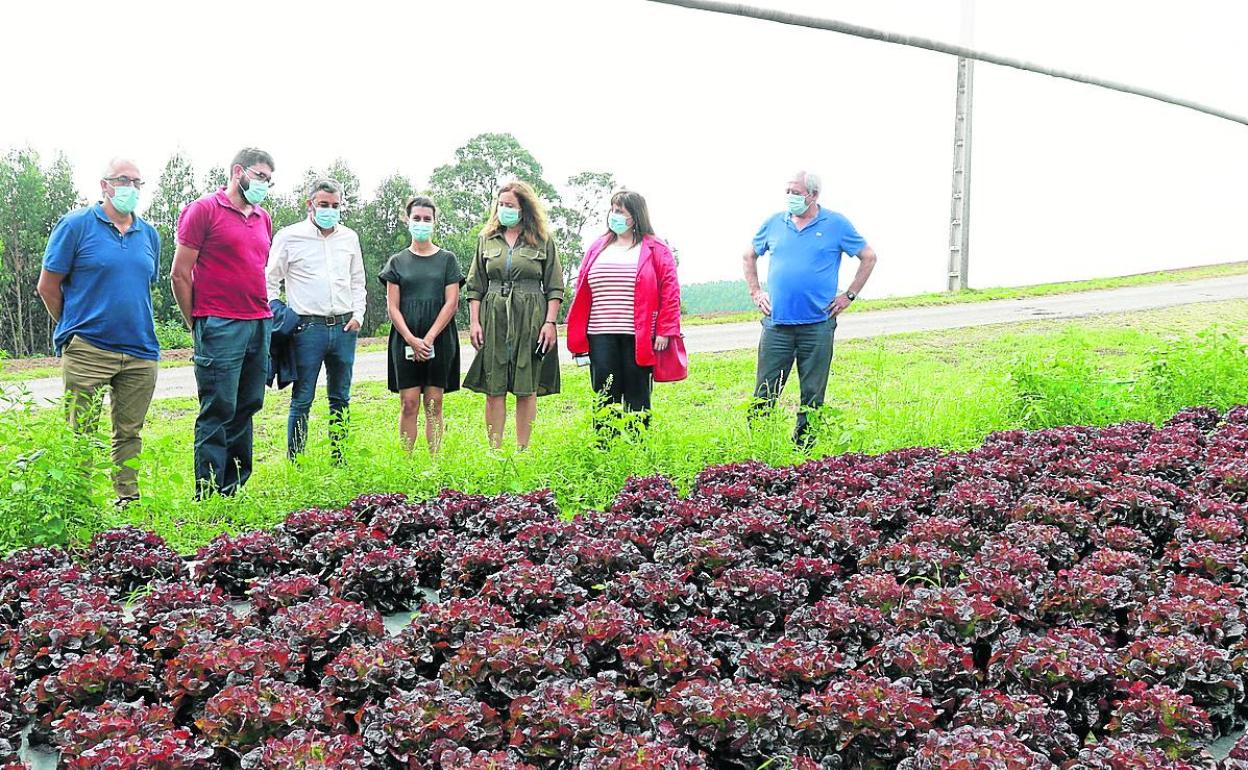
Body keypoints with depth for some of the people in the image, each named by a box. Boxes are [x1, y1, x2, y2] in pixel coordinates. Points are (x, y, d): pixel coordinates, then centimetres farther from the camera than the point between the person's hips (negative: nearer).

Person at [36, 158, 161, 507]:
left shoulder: (149, 234, 12)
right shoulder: (75, 225, -2)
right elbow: (48, 286, 1)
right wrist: (75, 328, 7)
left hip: (140, 352, 5)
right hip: (87, 351, -5)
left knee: (130, 433, 11)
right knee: (81, 435, -1)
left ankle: (128, 501, 19)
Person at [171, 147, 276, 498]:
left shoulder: (263, 219, 18)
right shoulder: (203, 210, -3)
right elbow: (180, 274, -4)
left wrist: (264, 315, 17)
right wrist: (197, 325, -1)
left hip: (260, 325, 7)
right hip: (221, 326, -7)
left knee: (246, 409, 9)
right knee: (218, 413, -5)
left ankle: (235, 489, 16)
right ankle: (208, 495, 0)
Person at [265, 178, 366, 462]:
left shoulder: (349, 237, 12)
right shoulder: (289, 236, -1)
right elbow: (271, 282, 3)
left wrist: (357, 315, 7)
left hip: (344, 328, 5)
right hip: (308, 328, -4)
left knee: (340, 398, 10)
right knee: (302, 399, -3)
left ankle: (339, 460, 18)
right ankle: (294, 462, 3)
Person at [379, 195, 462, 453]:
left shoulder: (447, 259, 7)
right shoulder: (397, 262, 9)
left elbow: (451, 303, -1)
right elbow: (392, 307, 3)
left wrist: (429, 338, -10)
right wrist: (411, 339, -11)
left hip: (439, 339, 0)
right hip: (405, 339, 0)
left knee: (433, 404, 1)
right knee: (409, 404, -3)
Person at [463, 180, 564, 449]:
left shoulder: (543, 240, 5)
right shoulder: (487, 239, 11)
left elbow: (555, 287, 3)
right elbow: (475, 286, 11)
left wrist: (550, 322, -6)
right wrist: (474, 322, 1)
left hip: (530, 320, -2)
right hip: (494, 318, 2)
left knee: (527, 389, 1)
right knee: (494, 389, 0)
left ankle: (522, 450, 9)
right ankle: (495, 451, 5)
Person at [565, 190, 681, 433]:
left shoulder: (655, 250, 1)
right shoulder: (597, 248, 13)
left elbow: (670, 292, -3)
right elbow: (581, 293, 12)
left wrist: (664, 331, -10)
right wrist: (577, 335, 7)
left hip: (638, 337, -3)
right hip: (601, 337, 3)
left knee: (637, 398, 5)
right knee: (605, 397, 2)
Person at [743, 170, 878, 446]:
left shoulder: (836, 224, 0)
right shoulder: (774, 223, 7)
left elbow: (868, 257, 8)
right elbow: (749, 257, 22)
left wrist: (849, 296, 3)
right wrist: (755, 292, 11)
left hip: (817, 326, -1)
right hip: (776, 323, 2)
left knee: (812, 395, 6)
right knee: (764, 392, 1)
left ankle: (804, 444, 16)